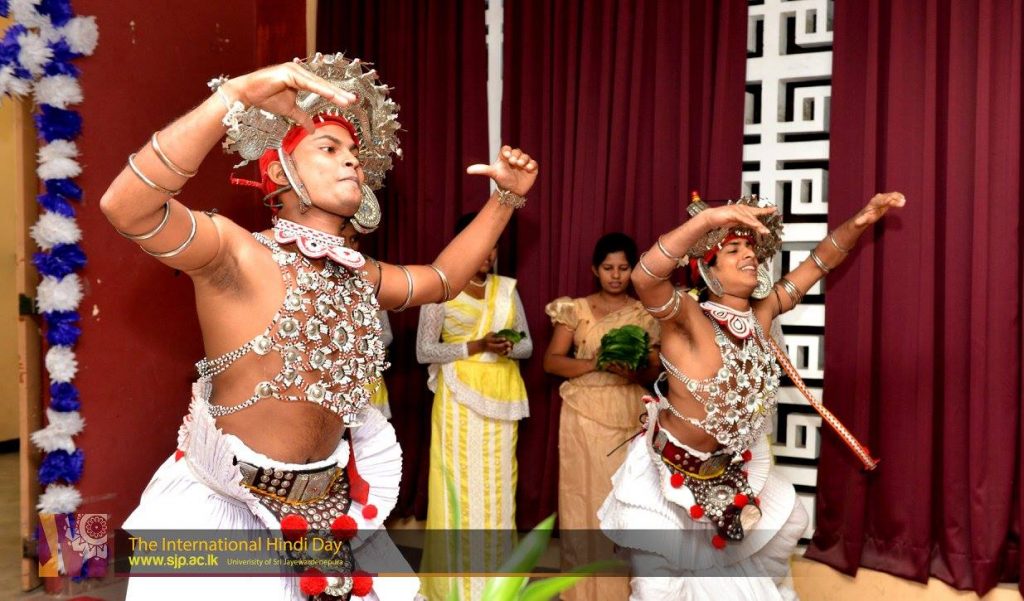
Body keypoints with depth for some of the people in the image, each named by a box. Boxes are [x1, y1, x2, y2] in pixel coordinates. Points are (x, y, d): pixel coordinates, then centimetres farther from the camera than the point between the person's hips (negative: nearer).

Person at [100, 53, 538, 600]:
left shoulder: (363, 278, 5)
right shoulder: (239, 254, -15)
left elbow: (443, 278, 22)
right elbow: (126, 207, -33)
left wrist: (506, 197, 16)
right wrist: (236, 94, -39)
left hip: (327, 507, 7)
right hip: (224, 509, -6)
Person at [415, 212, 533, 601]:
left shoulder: (507, 289, 9)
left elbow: (528, 345, 10)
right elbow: (424, 351, -7)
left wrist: (509, 347, -13)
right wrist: (476, 346, -18)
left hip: (501, 397, 4)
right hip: (460, 398, -4)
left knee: (497, 484, 8)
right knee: (460, 484, -1)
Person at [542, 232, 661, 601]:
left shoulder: (646, 314, 5)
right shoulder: (576, 309, 3)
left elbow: (655, 370, 5)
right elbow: (551, 361, -2)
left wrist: (634, 372, -17)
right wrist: (596, 363, -16)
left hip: (628, 416, 1)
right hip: (584, 414, 0)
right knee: (583, 495, 2)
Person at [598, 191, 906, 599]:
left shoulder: (761, 313, -8)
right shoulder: (689, 319, -28)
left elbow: (820, 262, -1)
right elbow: (645, 277, -50)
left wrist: (860, 221, -18)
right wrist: (706, 219, -59)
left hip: (731, 465, 8)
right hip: (671, 471, -7)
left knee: (788, 524, 27)